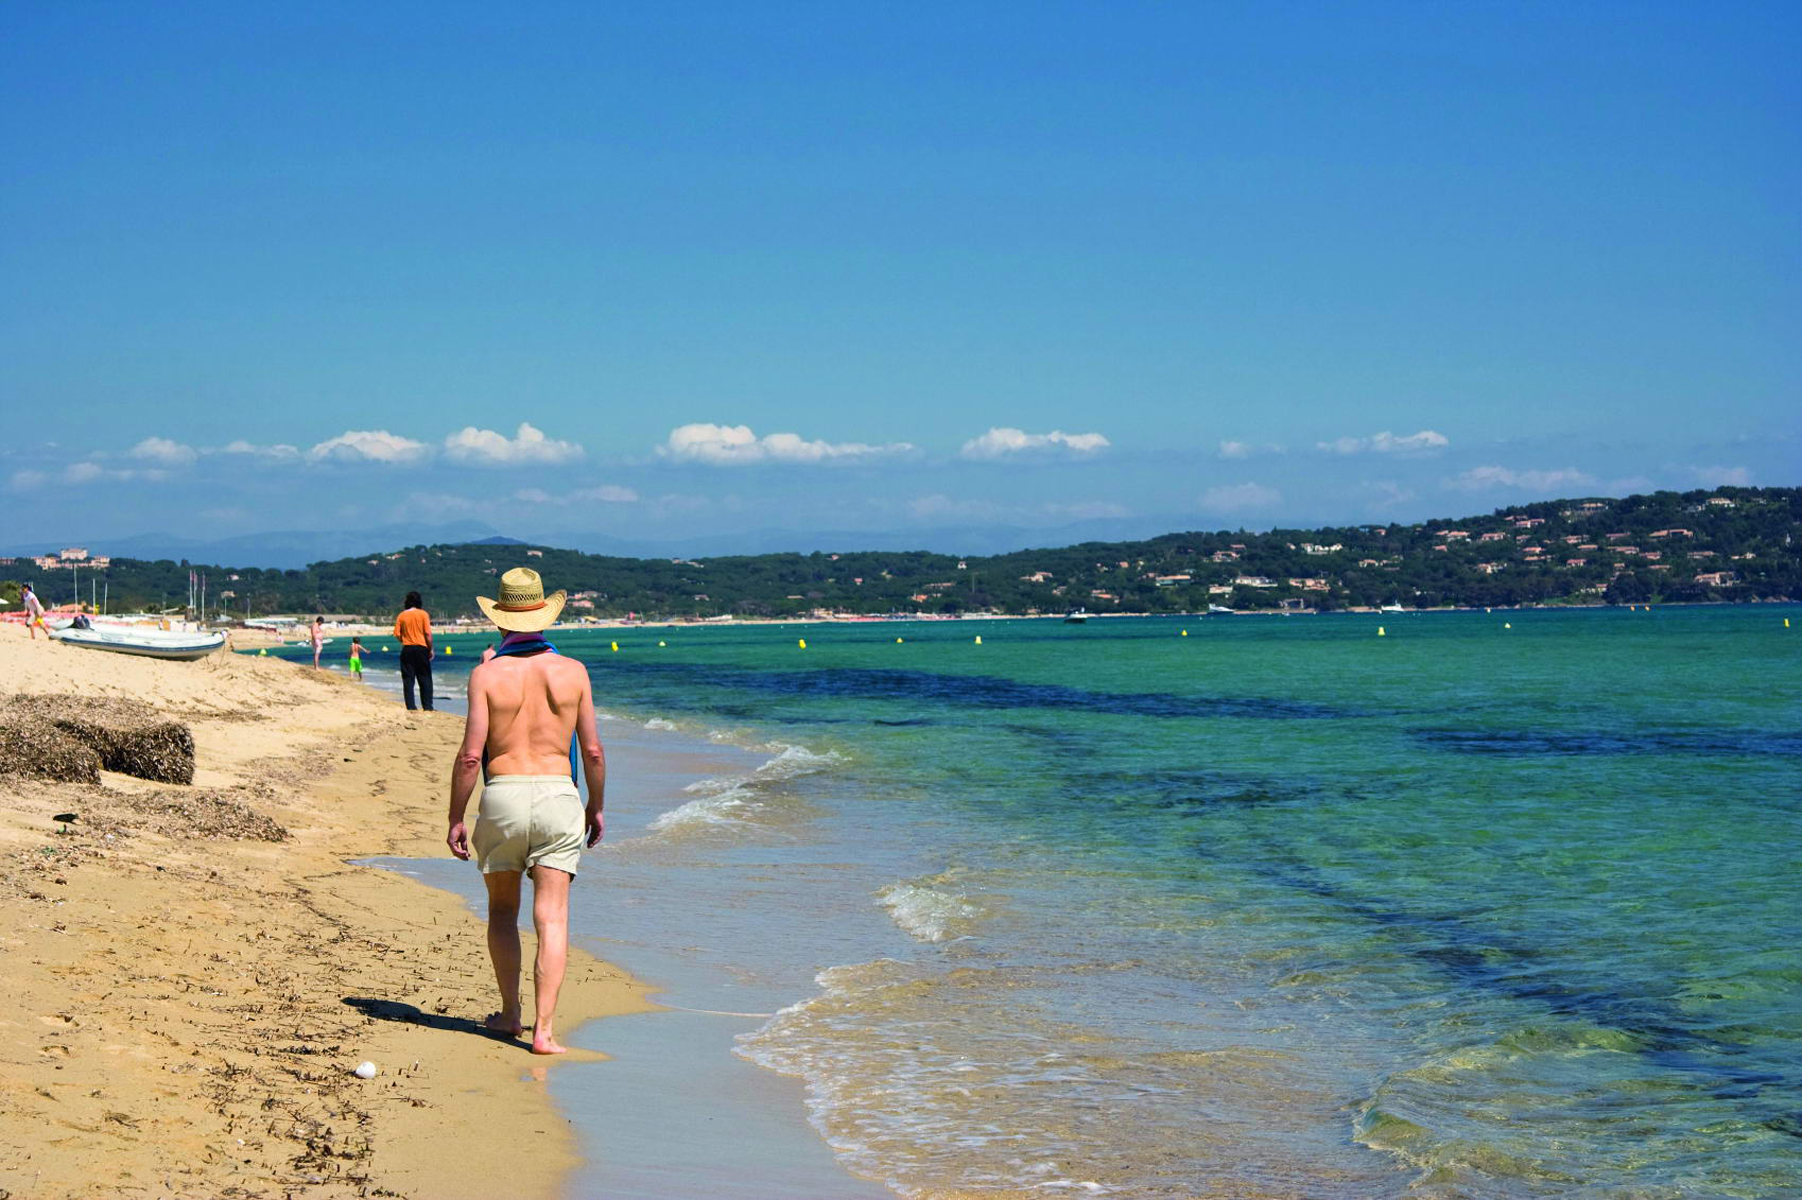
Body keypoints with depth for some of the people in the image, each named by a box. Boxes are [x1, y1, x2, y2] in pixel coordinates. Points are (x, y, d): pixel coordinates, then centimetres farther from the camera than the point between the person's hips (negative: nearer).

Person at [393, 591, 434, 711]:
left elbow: (397, 635, -1)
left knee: (408, 679, 5)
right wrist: (431, 649, 0)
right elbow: (428, 634, -8)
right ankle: (427, 706, 2)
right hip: (421, 648, -2)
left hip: (407, 650, 2)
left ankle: (411, 706, 1)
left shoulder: (401, 616, 2)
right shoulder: (423, 614, -4)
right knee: (425, 679, 5)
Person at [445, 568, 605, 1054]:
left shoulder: (487, 673, -5)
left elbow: (471, 754, -8)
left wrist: (455, 818, 1)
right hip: (557, 796, 0)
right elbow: (593, 751, 4)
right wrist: (596, 806, 18)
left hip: (502, 796, 0)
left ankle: (509, 1014, 27)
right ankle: (543, 1029, -8)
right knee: (552, 918, 0)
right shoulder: (572, 671, 1)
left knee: (502, 910, 19)